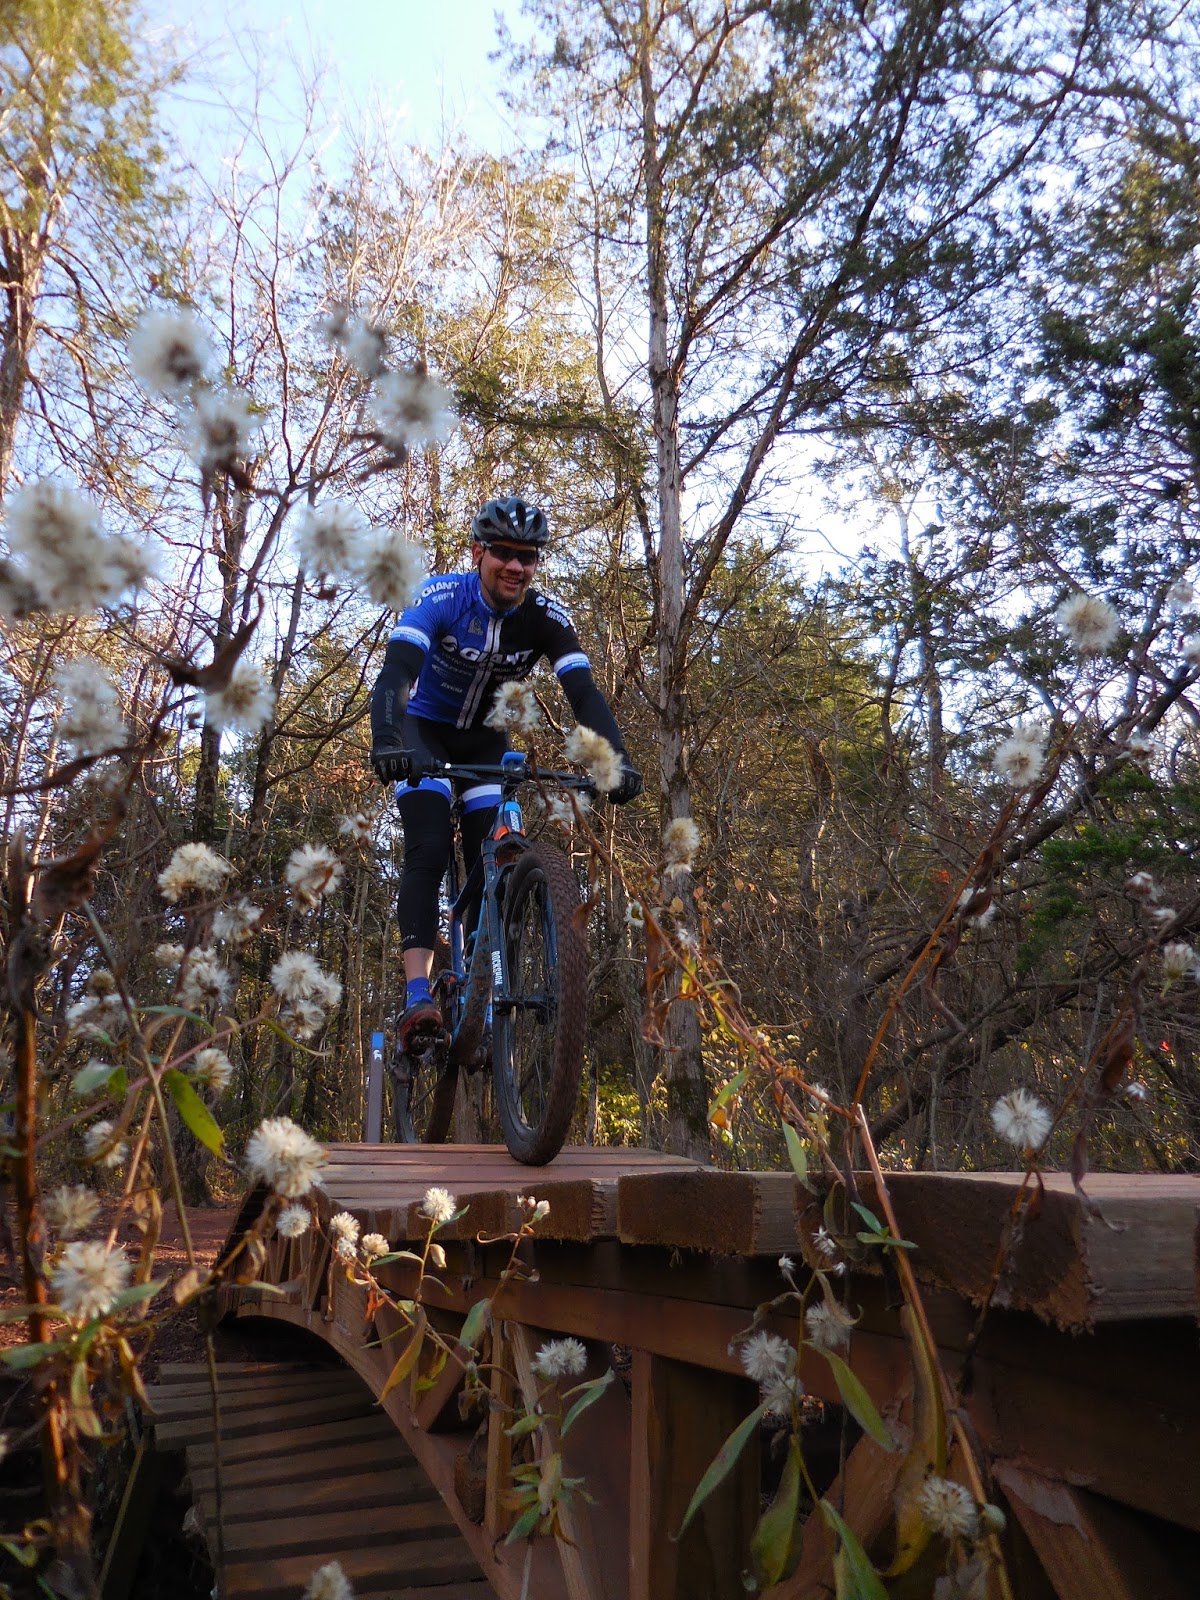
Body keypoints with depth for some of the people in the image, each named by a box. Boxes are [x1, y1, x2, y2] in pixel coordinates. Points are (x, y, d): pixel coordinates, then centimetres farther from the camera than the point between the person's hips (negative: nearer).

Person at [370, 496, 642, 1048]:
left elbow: (584, 693, -26)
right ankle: (417, 998, -27)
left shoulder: (546, 618, -17)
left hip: (485, 739, 3)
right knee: (428, 852, -22)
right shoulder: (442, 597, -25)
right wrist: (386, 742, -57)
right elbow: (396, 670, -39)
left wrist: (616, 761, -43)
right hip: (424, 730, -3)